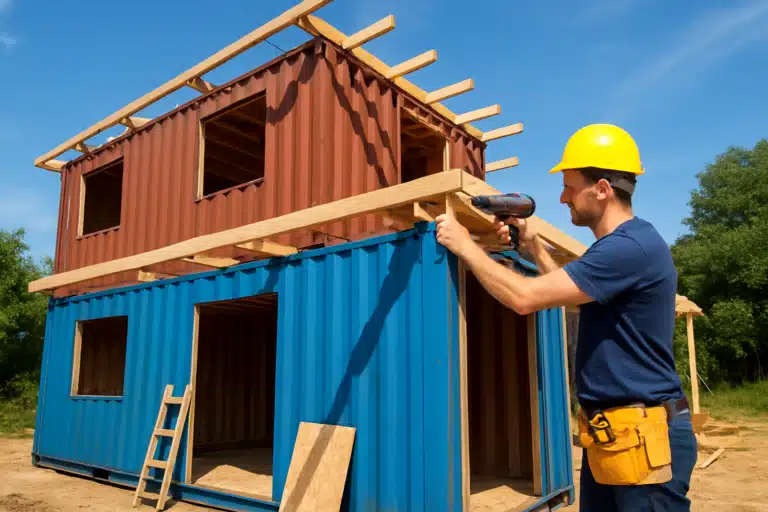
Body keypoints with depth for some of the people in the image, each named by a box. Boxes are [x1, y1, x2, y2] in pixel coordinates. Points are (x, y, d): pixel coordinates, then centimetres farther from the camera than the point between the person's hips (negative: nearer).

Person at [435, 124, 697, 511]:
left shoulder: (631, 246, -22)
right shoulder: (622, 245, 11)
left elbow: (525, 298, -25)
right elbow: (573, 294, 25)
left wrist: (464, 245, -14)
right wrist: (533, 247, 14)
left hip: (644, 436, -10)